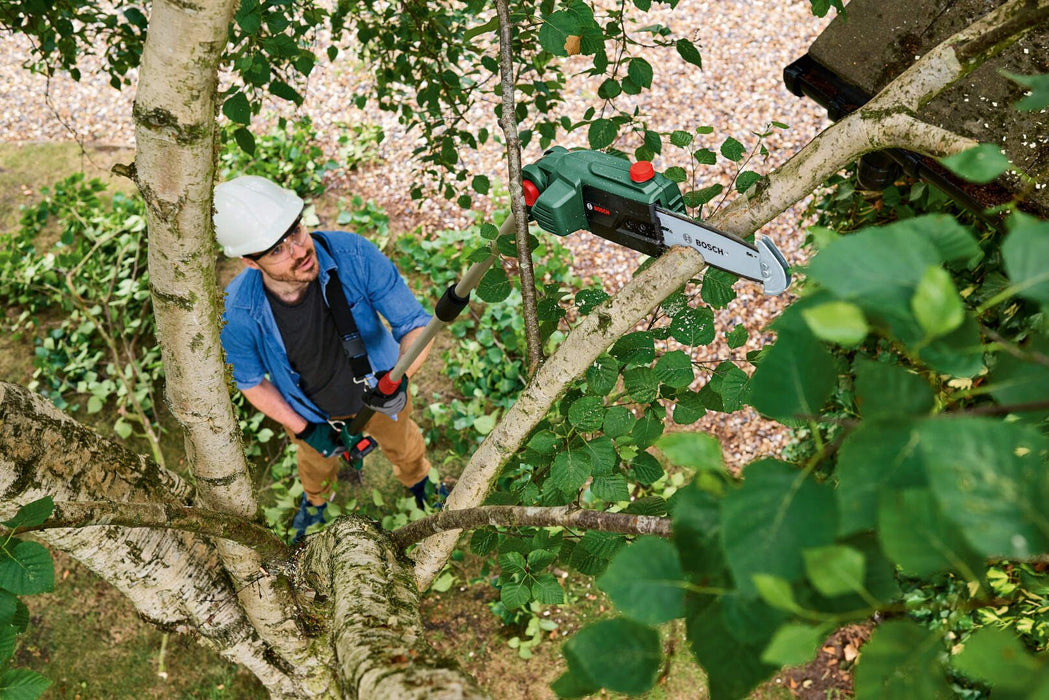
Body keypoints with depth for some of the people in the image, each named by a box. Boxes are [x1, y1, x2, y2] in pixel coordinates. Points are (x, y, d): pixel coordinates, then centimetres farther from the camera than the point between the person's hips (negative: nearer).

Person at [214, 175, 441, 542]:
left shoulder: (353, 254, -39)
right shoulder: (236, 312, -36)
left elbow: (415, 325, -27)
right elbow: (250, 380, -13)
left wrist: (399, 377, -45)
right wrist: (304, 430, -16)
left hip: (380, 393, 0)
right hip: (313, 412, 0)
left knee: (403, 444, 33)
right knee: (317, 462, 35)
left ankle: (418, 480, 71)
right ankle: (315, 499, 73)